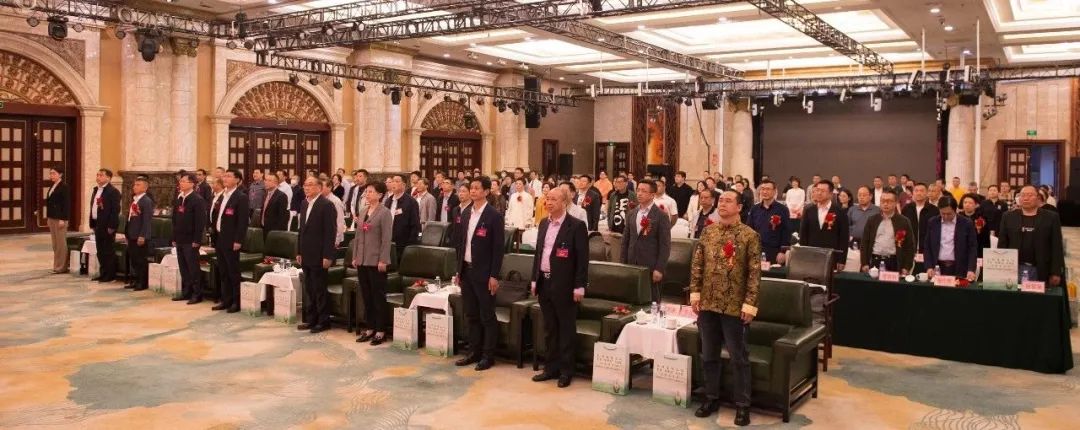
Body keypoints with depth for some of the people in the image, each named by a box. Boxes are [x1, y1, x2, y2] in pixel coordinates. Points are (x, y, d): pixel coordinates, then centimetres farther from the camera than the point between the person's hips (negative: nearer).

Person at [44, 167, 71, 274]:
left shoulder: (64, 186, -10)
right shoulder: (52, 186, 13)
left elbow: (67, 204, -15)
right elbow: (49, 202, 16)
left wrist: (63, 219, -18)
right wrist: (48, 217, 13)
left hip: (60, 218, -8)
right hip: (52, 218, 8)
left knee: (61, 243, -4)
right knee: (55, 243, 11)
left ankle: (62, 266, 2)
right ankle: (57, 265, 16)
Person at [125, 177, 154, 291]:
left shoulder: (146, 201, -13)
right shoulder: (134, 200, 15)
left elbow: (147, 220, -18)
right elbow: (130, 218, 19)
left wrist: (142, 236, -21)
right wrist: (127, 233, 16)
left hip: (140, 236, -8)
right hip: (132, 236, 8)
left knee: (141, 260, -1)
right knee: (133, 260, 13)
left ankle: (143, 283, 7)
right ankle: (135, 281, 23)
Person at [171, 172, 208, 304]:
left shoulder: (197, 199, -10)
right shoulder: (178, 199, 13)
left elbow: (201, 221, -15)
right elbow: (175, 219, 16)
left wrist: (196, 240, -18)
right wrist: (174, 238, 12)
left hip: (190, 241, -7)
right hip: (180, 239, 7)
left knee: (193, 268, -2)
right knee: (183, 268, 11)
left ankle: (197, 294, 5)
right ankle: (186, 292, 20)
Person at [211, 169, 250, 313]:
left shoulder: (241, 197, -10)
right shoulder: (221, 196, 15)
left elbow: (243, 221, -15)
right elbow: (216, 217, 16)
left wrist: (238, 241, -19)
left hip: (231, 241, -8)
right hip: (219, 239, 8)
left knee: (233, 272, -1)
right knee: (223, 272, 12)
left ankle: (237, 302, 6)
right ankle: (226, 300, 20)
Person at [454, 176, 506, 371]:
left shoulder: (494, 216, -10)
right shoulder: (465, 213, 10)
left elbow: (498, 248, -12)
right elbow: (461, 242, 15)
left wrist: (494, 276, -15)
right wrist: (459, 270, 11)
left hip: (483, 273, -6)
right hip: (466, 271, 7)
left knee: (487, 316, 2)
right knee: (471, 315, 13)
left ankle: (488, 355, 10)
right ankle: (474, 352, 22)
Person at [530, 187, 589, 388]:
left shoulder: (576, 226, -10)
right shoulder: (544, 223, 10)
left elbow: (583, 258, -11)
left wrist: (579, 286, -14)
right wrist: (535, 279, 12)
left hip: (564, 285, -6)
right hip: (544, 282, 6)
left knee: (566, 329, 5)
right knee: (549, 329, 14)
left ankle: (566, 371, 15)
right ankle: (551, 368, 24)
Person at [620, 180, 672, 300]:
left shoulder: (661, 215, -6)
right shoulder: (631, 214, 11)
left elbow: (665, 245, -8)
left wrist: (659, 269, -13)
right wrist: (622, 264, 7)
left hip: (651, 267, -5)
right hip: (631, 265, 5)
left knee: (651, 301, 2)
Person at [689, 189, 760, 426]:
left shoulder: (749, 235, -6)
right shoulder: (708, 231, 7)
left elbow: (754, 272, -9)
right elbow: (697, 264, 9)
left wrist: (749, 304, -13)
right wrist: (695, 293, 1)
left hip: (735, 306, -4)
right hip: (708, 303, 4)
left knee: (739, 358, 5)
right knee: (708, 355, 13)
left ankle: (742, 405, 16)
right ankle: (711, 398, 27)